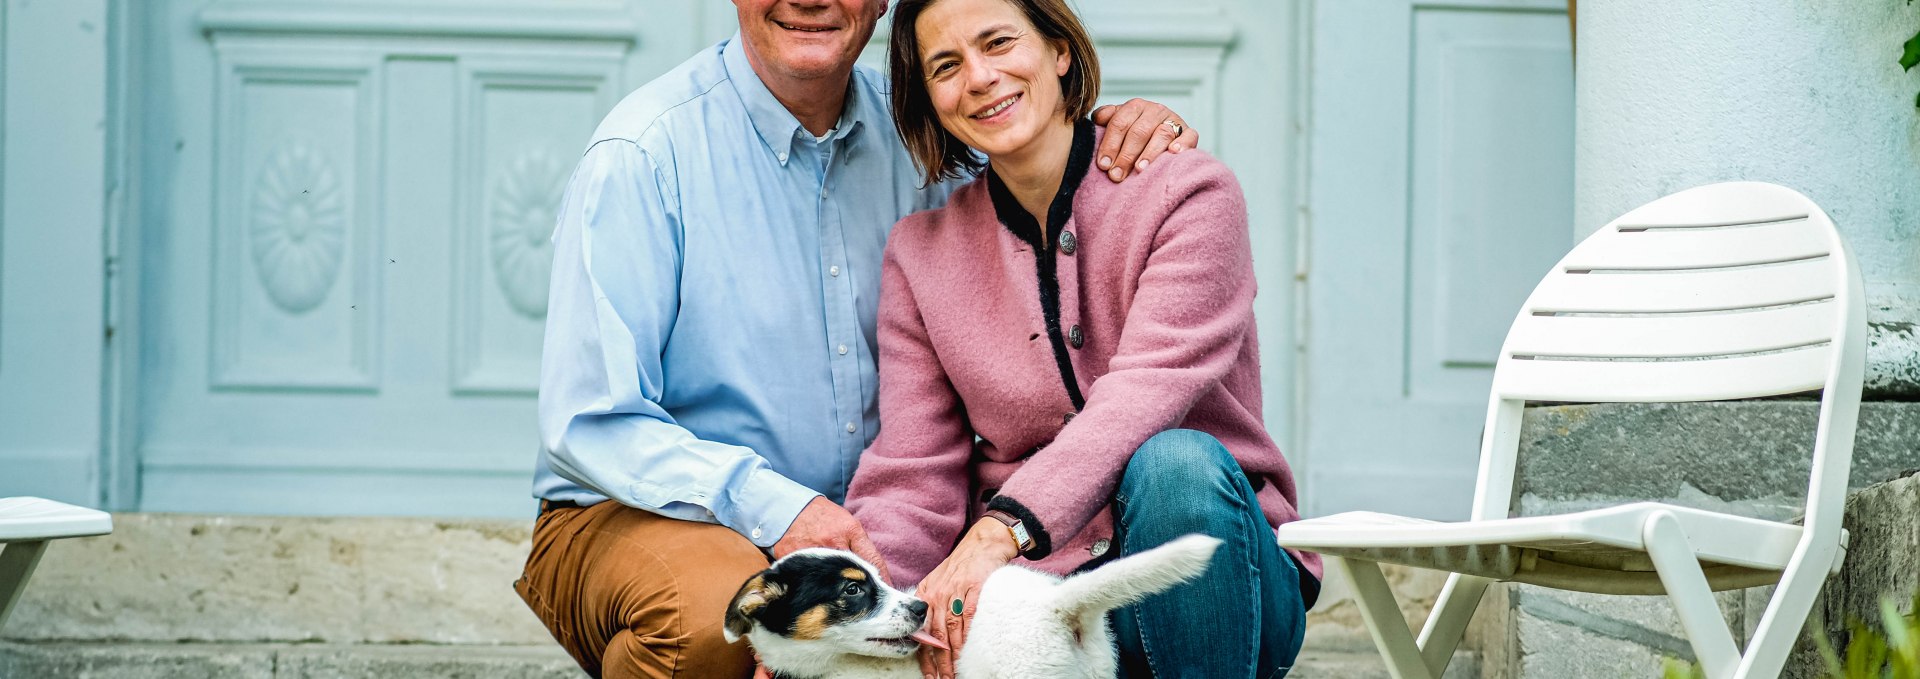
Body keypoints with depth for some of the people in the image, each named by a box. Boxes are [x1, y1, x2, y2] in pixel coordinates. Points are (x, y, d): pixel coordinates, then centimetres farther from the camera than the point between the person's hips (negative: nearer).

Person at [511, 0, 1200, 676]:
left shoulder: (907, 128, 4)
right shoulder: (643, 154, -12)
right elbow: (588, 424, -17)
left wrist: (1126, 135, -4)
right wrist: (771, 507, -31)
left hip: (848, 521, 6)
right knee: (715, 610, -39)